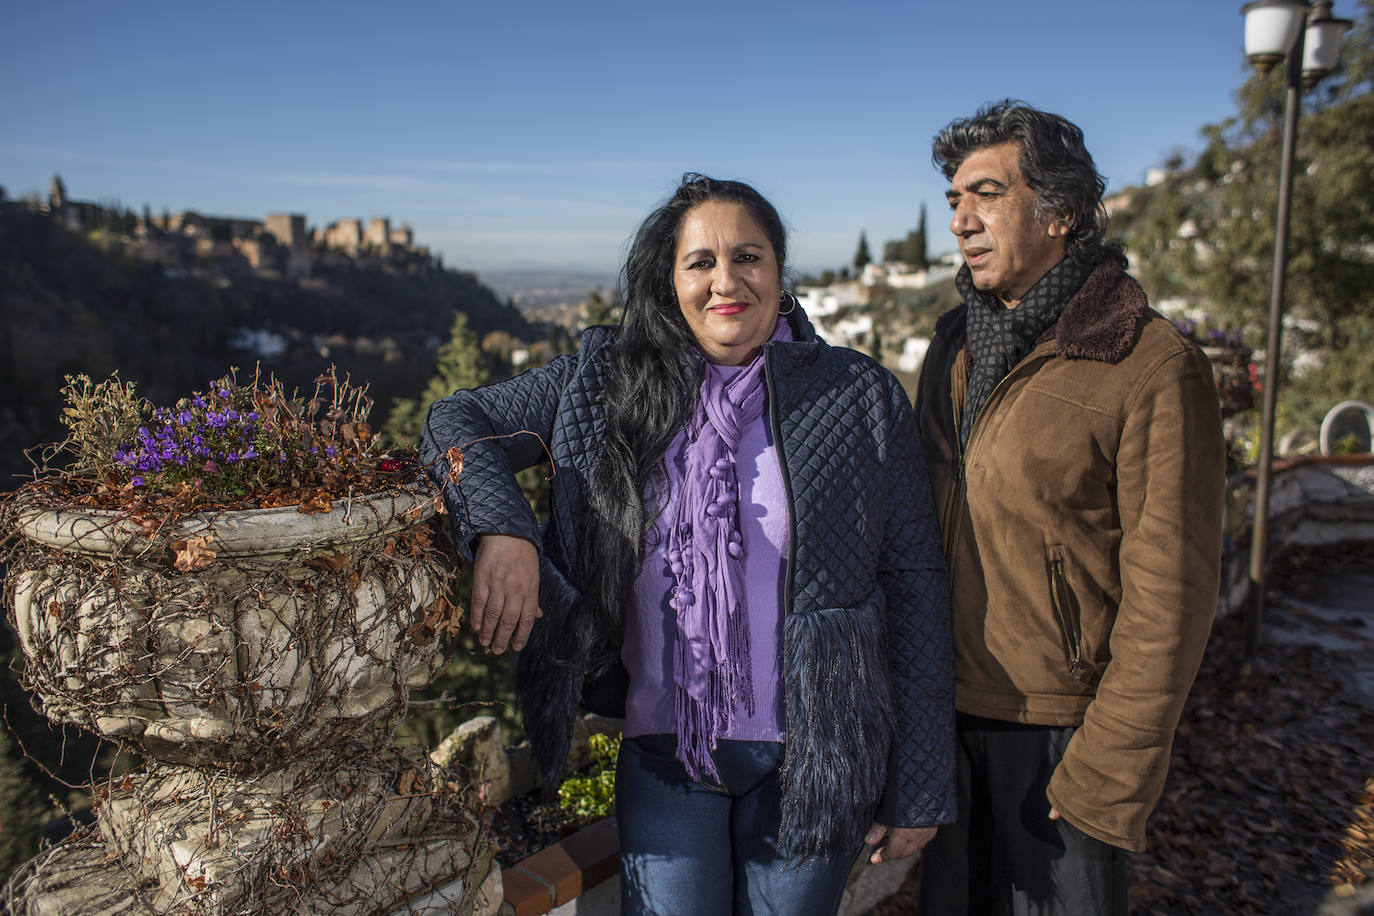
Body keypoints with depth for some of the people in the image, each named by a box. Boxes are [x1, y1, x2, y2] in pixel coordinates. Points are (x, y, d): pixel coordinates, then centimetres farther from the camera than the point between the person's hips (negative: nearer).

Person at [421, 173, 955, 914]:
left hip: (806, 760, 0)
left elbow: (916, 588, -4)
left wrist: (920, 789, -4)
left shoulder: (861, 399, -5)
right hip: (663, 751, 1)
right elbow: (456, 422, 2)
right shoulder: (607, 384, -1)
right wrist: (499, 527, -20)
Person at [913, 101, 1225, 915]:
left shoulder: (1153, 367, -14)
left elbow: (1169, 596, -15)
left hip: (1058, 733, -5)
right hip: (950, 719, 6)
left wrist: (1109, 773, -15)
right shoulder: (956, 344, 5)